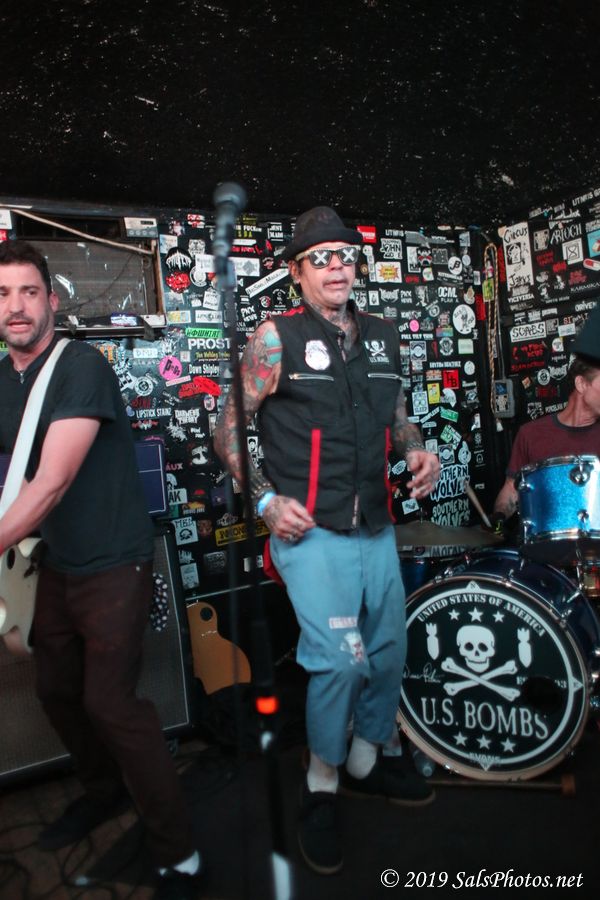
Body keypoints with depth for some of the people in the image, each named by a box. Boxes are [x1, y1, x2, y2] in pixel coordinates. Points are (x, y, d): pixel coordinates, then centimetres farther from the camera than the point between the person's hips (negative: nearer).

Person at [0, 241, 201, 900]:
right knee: (55, 690, 18)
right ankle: (104, 791, 45)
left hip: (113, 565, -7)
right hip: (55, 565, 8)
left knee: (109, 702, -6)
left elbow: (53, 482, -25)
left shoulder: (81, 365, -17)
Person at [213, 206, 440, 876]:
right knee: (339, 658, -15)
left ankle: (365, 763, 41)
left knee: (388, 654, 16)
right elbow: (229, 429, -4)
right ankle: (321, 789, 12)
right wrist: (266, 499, -13)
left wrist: (417, 452, 0)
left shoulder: (382, 336, 11)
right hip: (310, 532, -6)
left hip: (377, 529, 7)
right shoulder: (276, 337, -5)